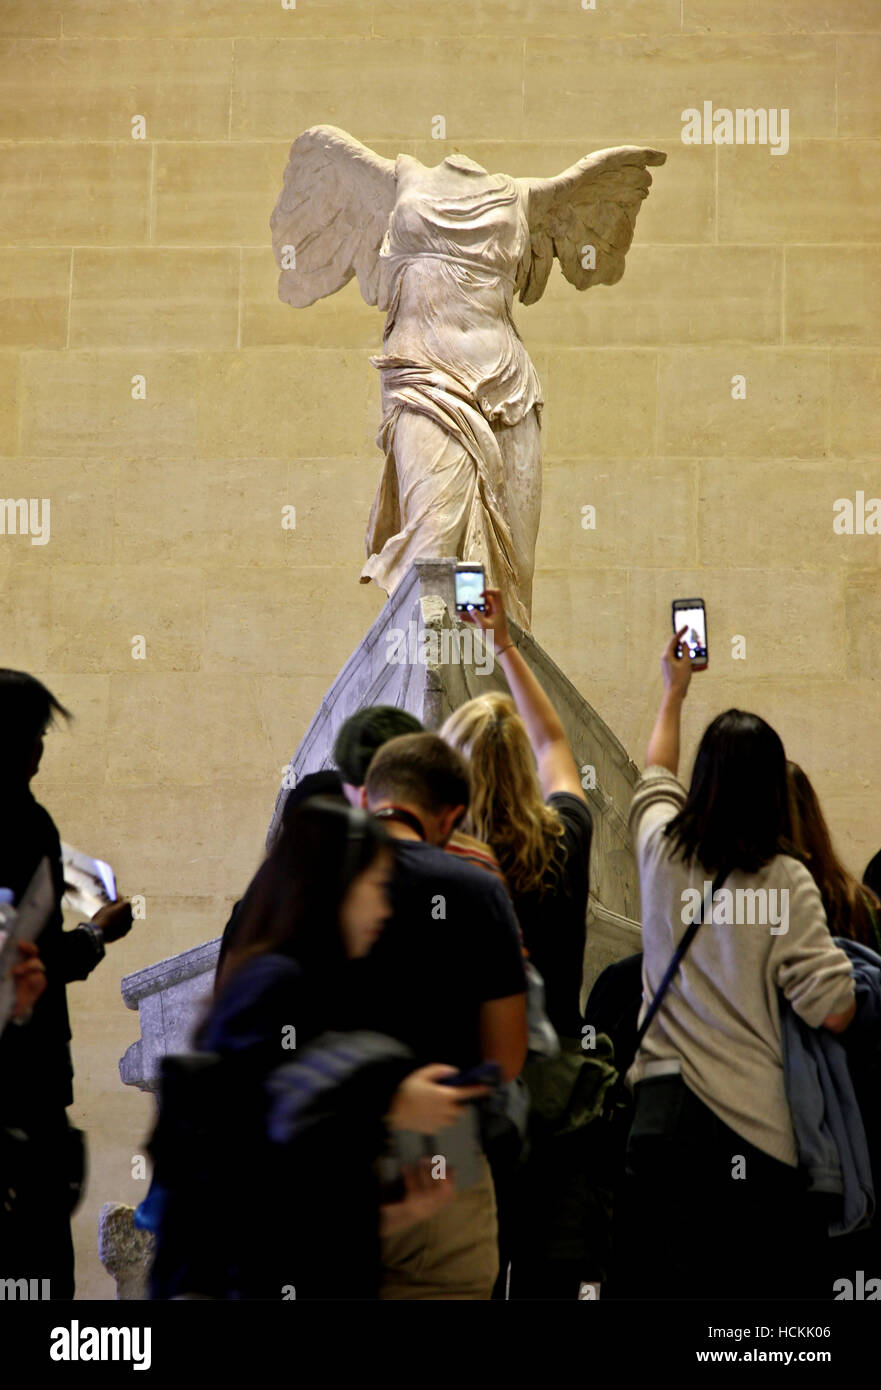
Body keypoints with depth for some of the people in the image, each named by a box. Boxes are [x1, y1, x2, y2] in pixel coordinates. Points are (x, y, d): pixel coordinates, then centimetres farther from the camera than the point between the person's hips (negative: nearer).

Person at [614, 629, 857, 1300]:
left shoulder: (660, 850, 3)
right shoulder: (784, 881, -9)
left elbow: (656, 776, 27)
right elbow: (834, 1013, -11)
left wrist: (674, 690, 42)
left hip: (662, 1108, 4)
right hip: (754, 1127, -4)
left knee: (656, 1277, 8)